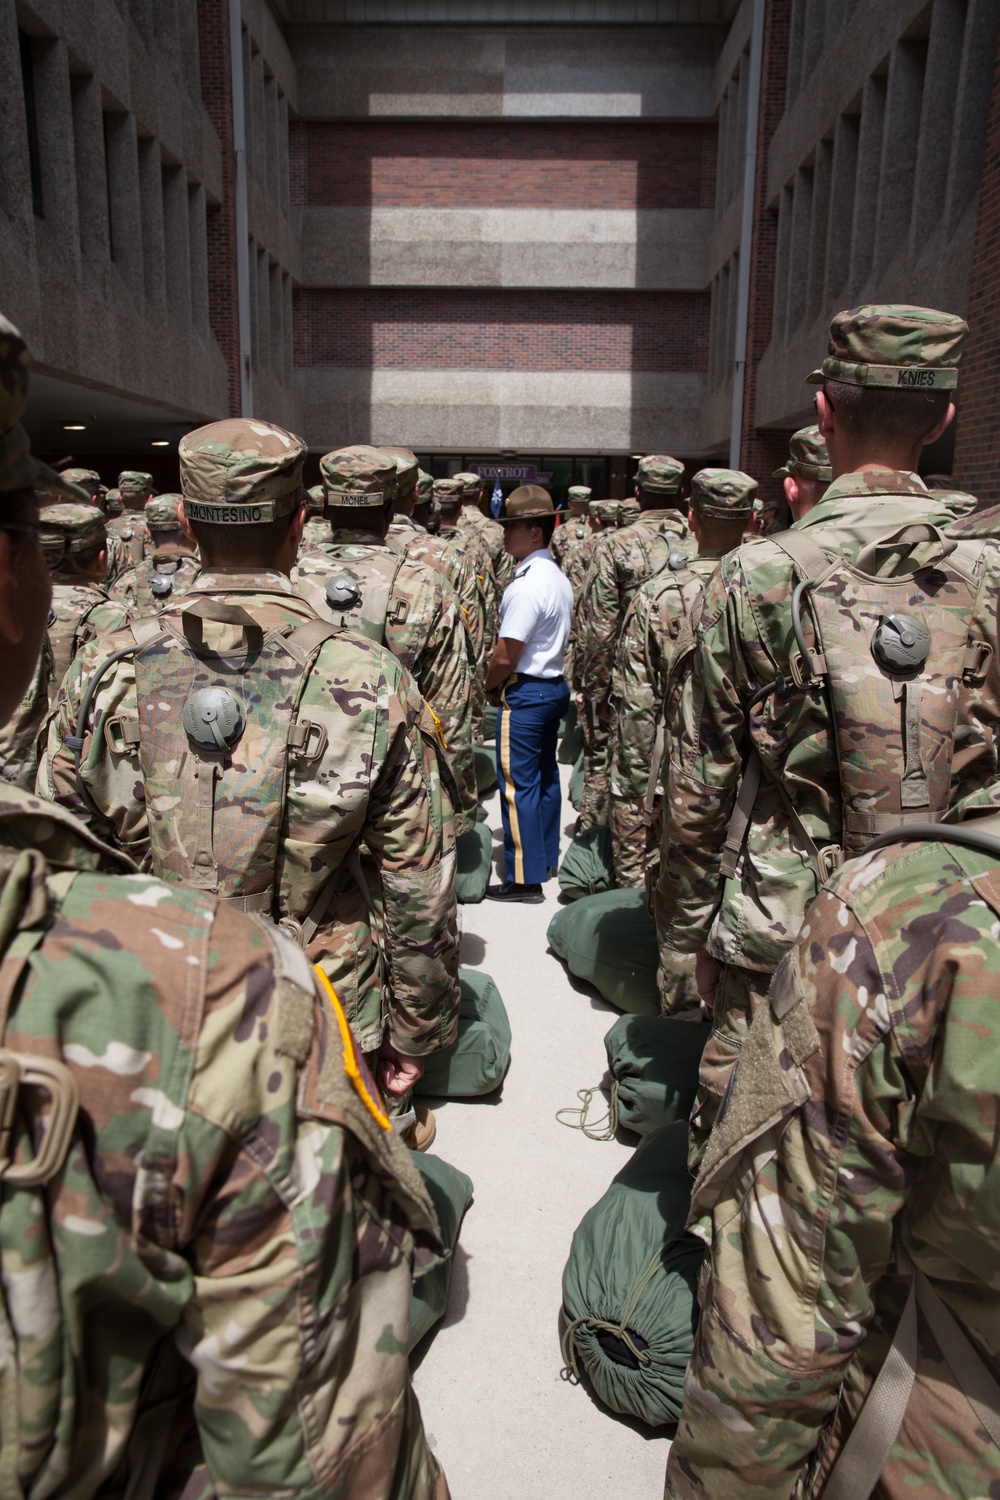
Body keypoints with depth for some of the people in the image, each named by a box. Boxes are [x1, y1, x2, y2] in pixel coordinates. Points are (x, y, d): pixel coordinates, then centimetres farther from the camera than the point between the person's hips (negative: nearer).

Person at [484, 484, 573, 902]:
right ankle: (545, 858, 31)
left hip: (525, 692, -10)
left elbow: (506, 654, -21)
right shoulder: (558, 578, 10)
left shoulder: (525, 585, -20)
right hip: (554, 685, 10)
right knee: (545, 776, 18)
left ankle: (524, 878, 3)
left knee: (518, 784, -3)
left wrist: (490, 685, -2)